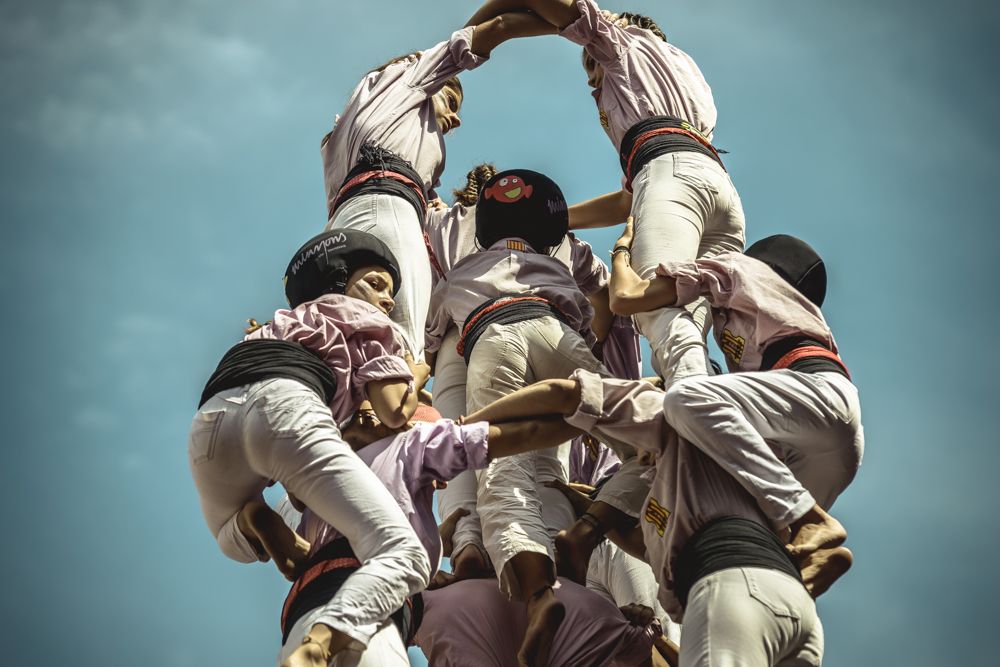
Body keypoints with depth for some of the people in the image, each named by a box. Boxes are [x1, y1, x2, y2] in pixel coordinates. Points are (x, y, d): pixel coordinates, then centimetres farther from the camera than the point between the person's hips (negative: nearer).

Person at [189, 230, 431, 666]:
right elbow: (394, 412, 15)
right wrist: (418, 372, 34)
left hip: (210, 418, 6)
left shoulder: (281, 326, 45)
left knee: (238, 543, 36)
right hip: (282, 405, -6)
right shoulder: (363, 317, 27)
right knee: (403, 555, -13)